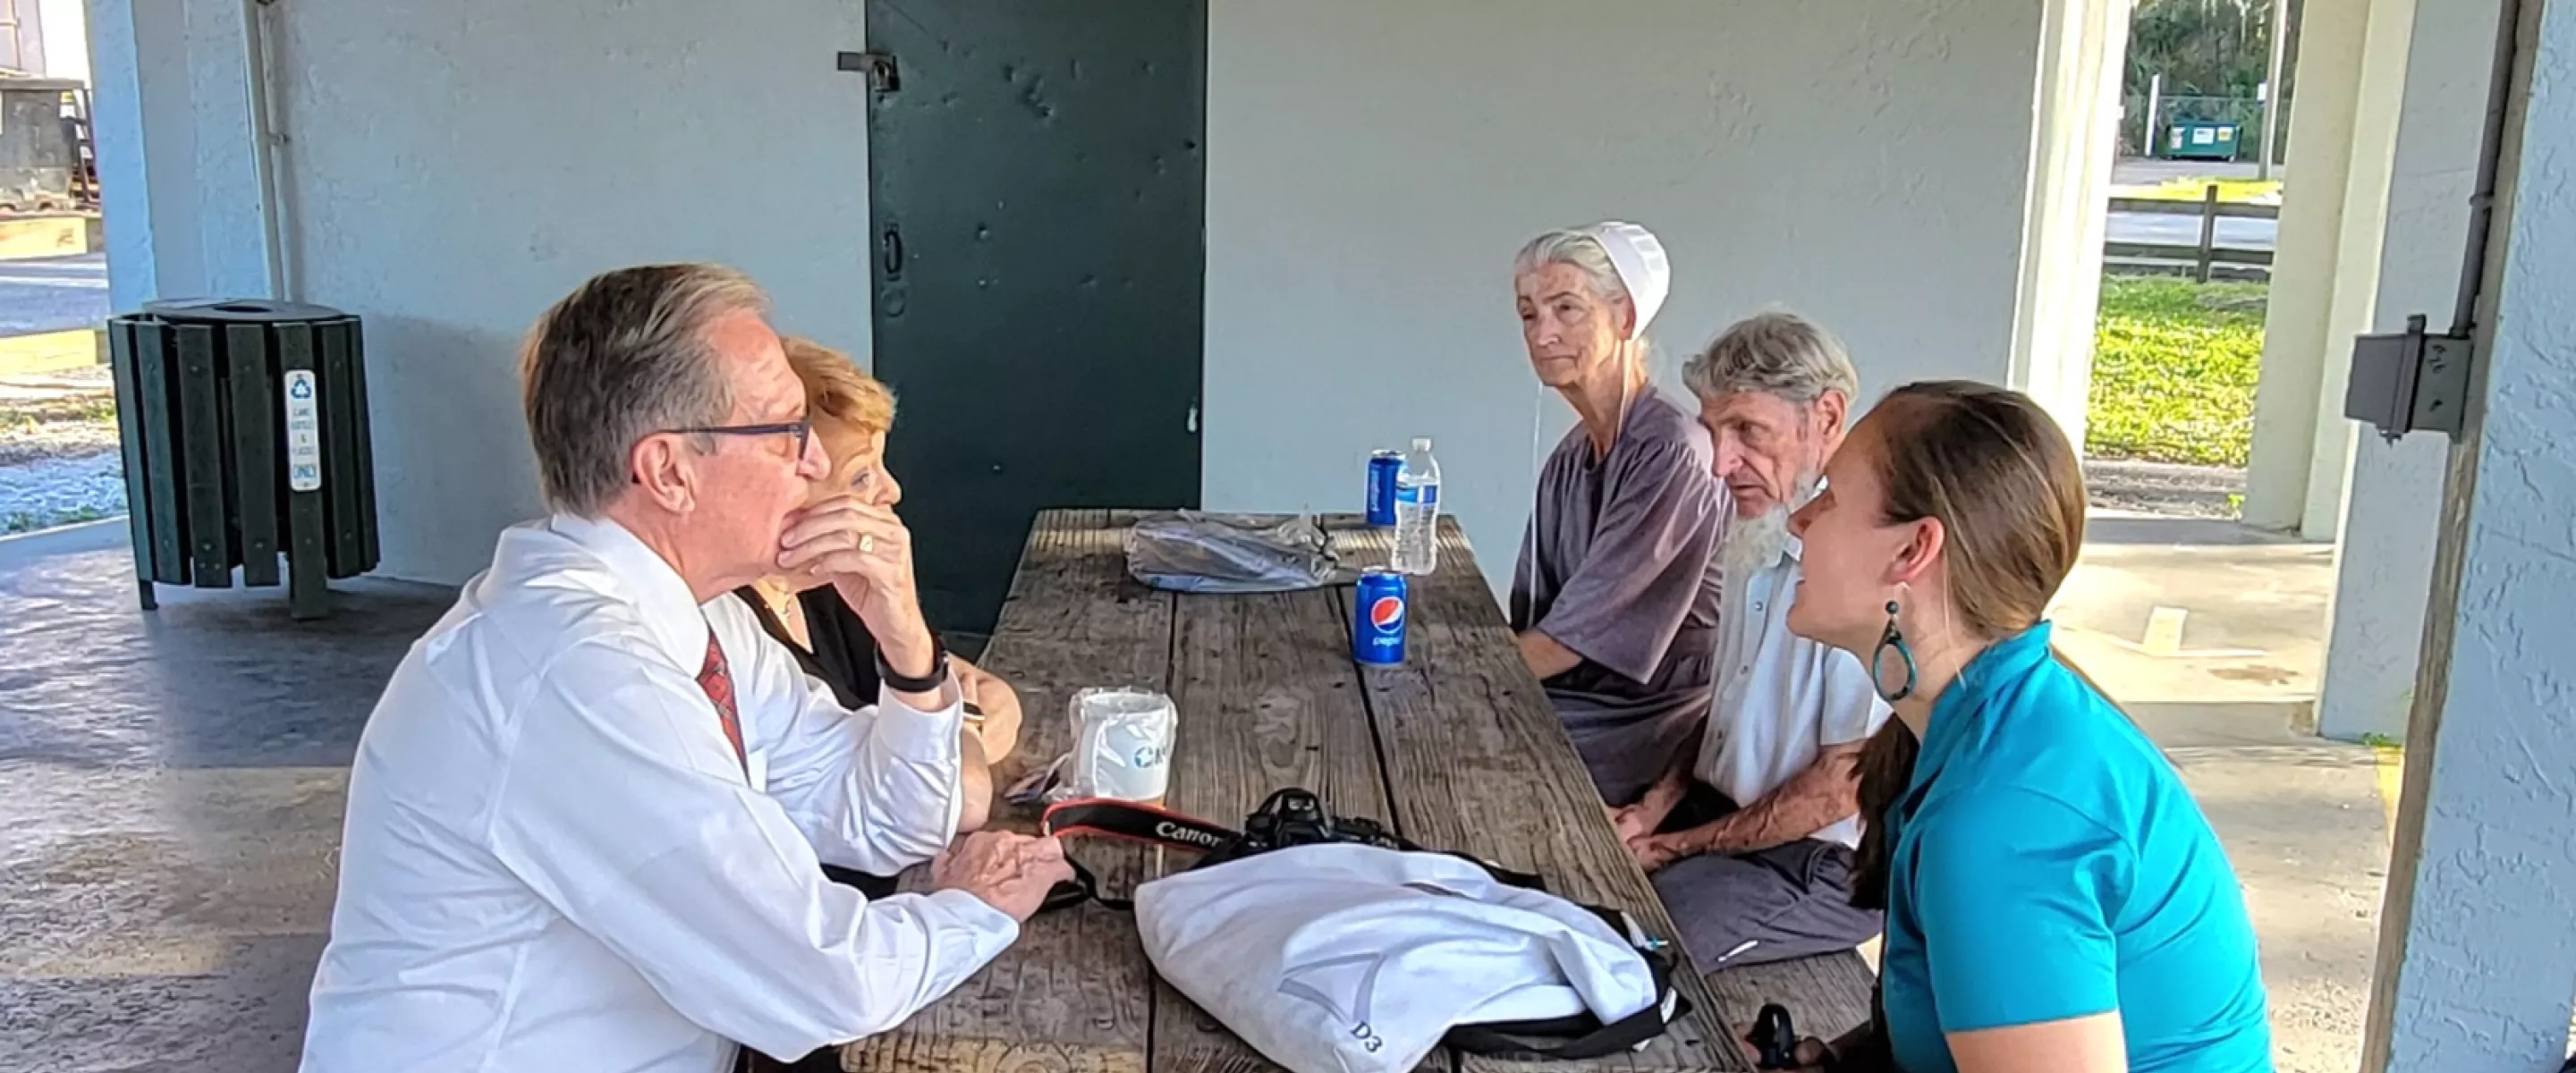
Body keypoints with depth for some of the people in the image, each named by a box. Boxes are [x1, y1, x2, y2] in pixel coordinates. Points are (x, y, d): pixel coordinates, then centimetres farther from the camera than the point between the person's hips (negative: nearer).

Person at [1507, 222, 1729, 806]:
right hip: (1581, 699, 7)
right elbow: (1531, 616, 9)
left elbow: (1582, 629, -19)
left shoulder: (1672, 452, -18)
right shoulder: (1570, 458, 10)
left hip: (1653, 716, -7)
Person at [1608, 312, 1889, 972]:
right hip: (1724, 812, 8)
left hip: (1822, 864, -8)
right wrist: (1654, 810, 2)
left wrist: (1679, 846, -12)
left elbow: (1845, 786, -21)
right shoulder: (1761, 536, 6)